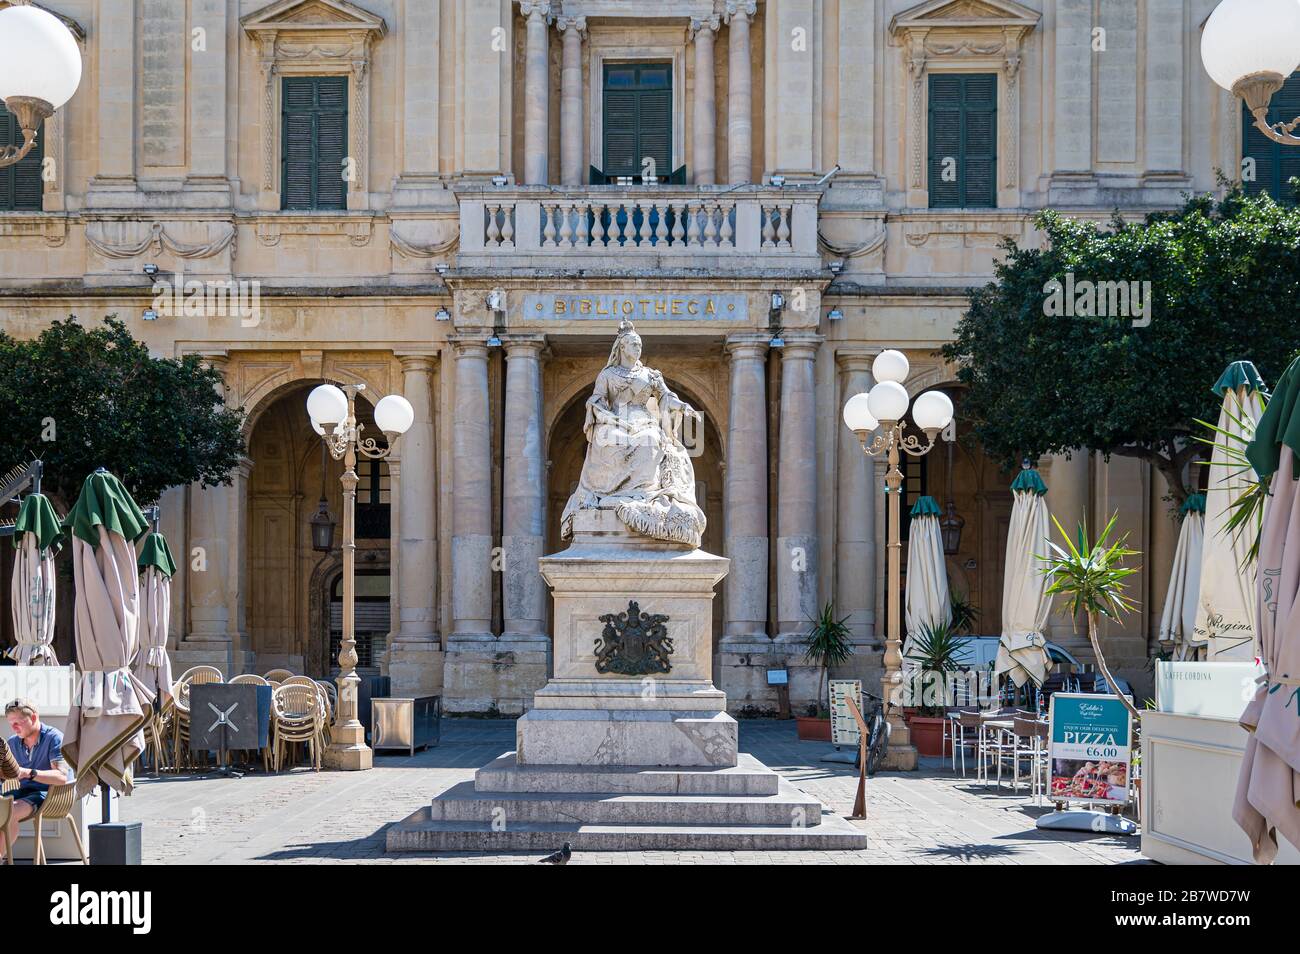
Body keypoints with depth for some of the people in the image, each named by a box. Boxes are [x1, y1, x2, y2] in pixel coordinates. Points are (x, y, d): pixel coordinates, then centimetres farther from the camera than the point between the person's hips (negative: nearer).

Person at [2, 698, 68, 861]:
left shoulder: (54, 737, -8)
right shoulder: (13, 742, 12)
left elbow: (62, 777, -19)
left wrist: (29, 773, -30)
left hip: (48, 793, -7)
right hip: (24, 791, 7)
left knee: (10, 812, -31)